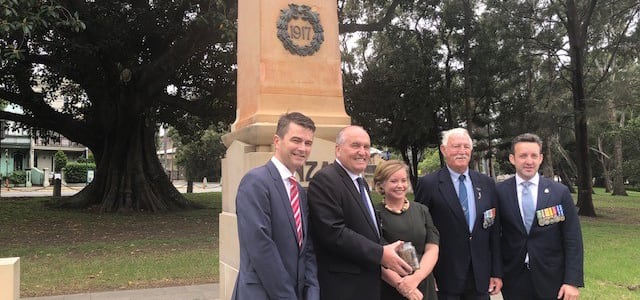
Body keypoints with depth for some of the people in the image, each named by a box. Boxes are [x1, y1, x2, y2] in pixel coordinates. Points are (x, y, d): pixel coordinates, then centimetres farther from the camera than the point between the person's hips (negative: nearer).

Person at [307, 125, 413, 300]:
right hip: (342, 286, -9)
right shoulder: (324, 180, -15)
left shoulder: (361, 183, 16)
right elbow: (333, 232, -24)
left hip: (368, 281, 9)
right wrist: (380, 254, -21)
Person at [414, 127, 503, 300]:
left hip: (480, 278, 4)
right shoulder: (428, 184, -6)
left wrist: (497, 273, 6)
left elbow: (494, 230, 8)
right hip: (444, 279, -3)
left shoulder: (487, 183, 7)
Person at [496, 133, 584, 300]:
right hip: (514, 281, 0)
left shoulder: (560, 192, -2)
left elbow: (573, 240, -2)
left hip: (552, 280, 0)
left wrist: (573, 281, -8)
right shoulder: (500, 192, -3)